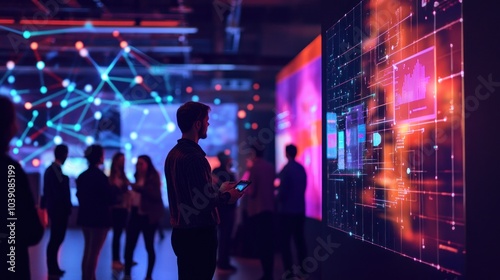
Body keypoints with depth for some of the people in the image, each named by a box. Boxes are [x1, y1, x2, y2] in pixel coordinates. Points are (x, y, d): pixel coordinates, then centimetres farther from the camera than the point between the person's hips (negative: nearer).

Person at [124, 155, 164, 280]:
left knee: (149, 246, 4)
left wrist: (140, 189, -24)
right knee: (129, 245, -2)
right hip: (136, 214, 5)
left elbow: (156, 195, -18)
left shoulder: (153, 177, -6)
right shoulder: (137, 177, 11)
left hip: (149, 216, -5)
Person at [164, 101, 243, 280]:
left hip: (181, 231, 9)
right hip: (199, 234, -9)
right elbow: (205, 201, -24)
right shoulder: (194, 157, -20)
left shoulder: (173, 154, 10)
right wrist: (227, 196, -6)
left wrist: (218, 190, 18)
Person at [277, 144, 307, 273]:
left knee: (285, 241, -2)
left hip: (287, 210, -7)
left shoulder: (286, 169, -14)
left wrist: (278, 198, 4)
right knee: (299, 239, 11)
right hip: (300, 209, 7)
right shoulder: (301, 168, 7)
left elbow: (282, 190, -15)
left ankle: (289, 271, -5)